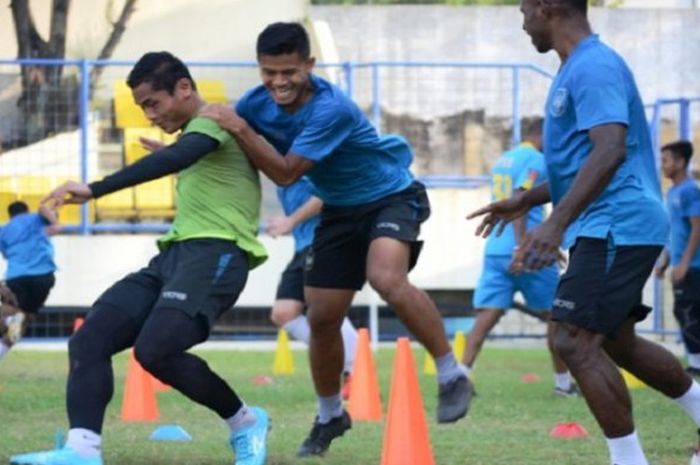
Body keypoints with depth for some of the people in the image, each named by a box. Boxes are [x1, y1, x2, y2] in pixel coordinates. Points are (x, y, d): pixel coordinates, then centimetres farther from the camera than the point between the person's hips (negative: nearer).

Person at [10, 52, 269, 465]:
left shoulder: (213, 121, -5)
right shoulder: (198, 134, 26)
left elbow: (175, 159, -25)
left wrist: (94, 190, -31)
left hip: (215, 255, -10)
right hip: (176, 255, 10)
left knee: (154, 350, -29)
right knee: (89, 340, -9)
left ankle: (245, 423, -6)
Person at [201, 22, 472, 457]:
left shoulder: (331, 108, -31)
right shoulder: (259, 102, -11)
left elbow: (286, 173, -29)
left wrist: (240, 128, -33)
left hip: (390, 197, -7)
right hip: (341, 210, 7)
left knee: (387, 278, -35)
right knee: (322, 318, 4)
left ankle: (452, 375, -20)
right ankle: (330, 416, 27)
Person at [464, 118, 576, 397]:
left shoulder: (503, 160, 19)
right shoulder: (536, 160, -6)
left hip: (495, 250, 7)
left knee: (486, 317, -4)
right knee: (554, 314, 10)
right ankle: (563, 382, 18)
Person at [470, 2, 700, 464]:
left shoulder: (593, 66, -15)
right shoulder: (577, 69, 18)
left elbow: (610, 150, -28)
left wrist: (556, 223, -36)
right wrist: (526, 200, 27)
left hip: (616, 227, -11)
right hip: (613, 230, 11)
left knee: (576, 341, -15)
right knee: (617, 342, 18)